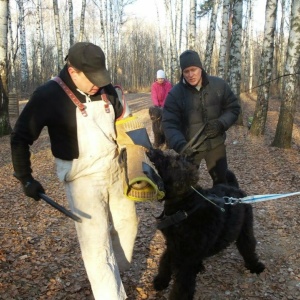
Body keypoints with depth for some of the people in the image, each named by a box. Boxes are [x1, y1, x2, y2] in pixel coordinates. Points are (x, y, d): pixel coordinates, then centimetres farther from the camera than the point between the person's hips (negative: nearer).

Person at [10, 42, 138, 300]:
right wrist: (26, 178, -11)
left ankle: (115, 271, 41)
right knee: (96, 240, -5)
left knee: (127, 222, 18)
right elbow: (21, 138, -10)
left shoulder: (106, 89, -1)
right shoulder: (48, 95, -17)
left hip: (115, 168, 7)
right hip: (83, 176, -6)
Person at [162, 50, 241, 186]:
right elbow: (170, 124, -18)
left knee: (222, 180, 18)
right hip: (190, 147, -2)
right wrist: (180, 145, -36)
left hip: (216, 143, 2)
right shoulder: (175, 93, -15)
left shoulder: (219, 85, -9)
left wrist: (221, 124, -18)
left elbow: (233, 108, 1)